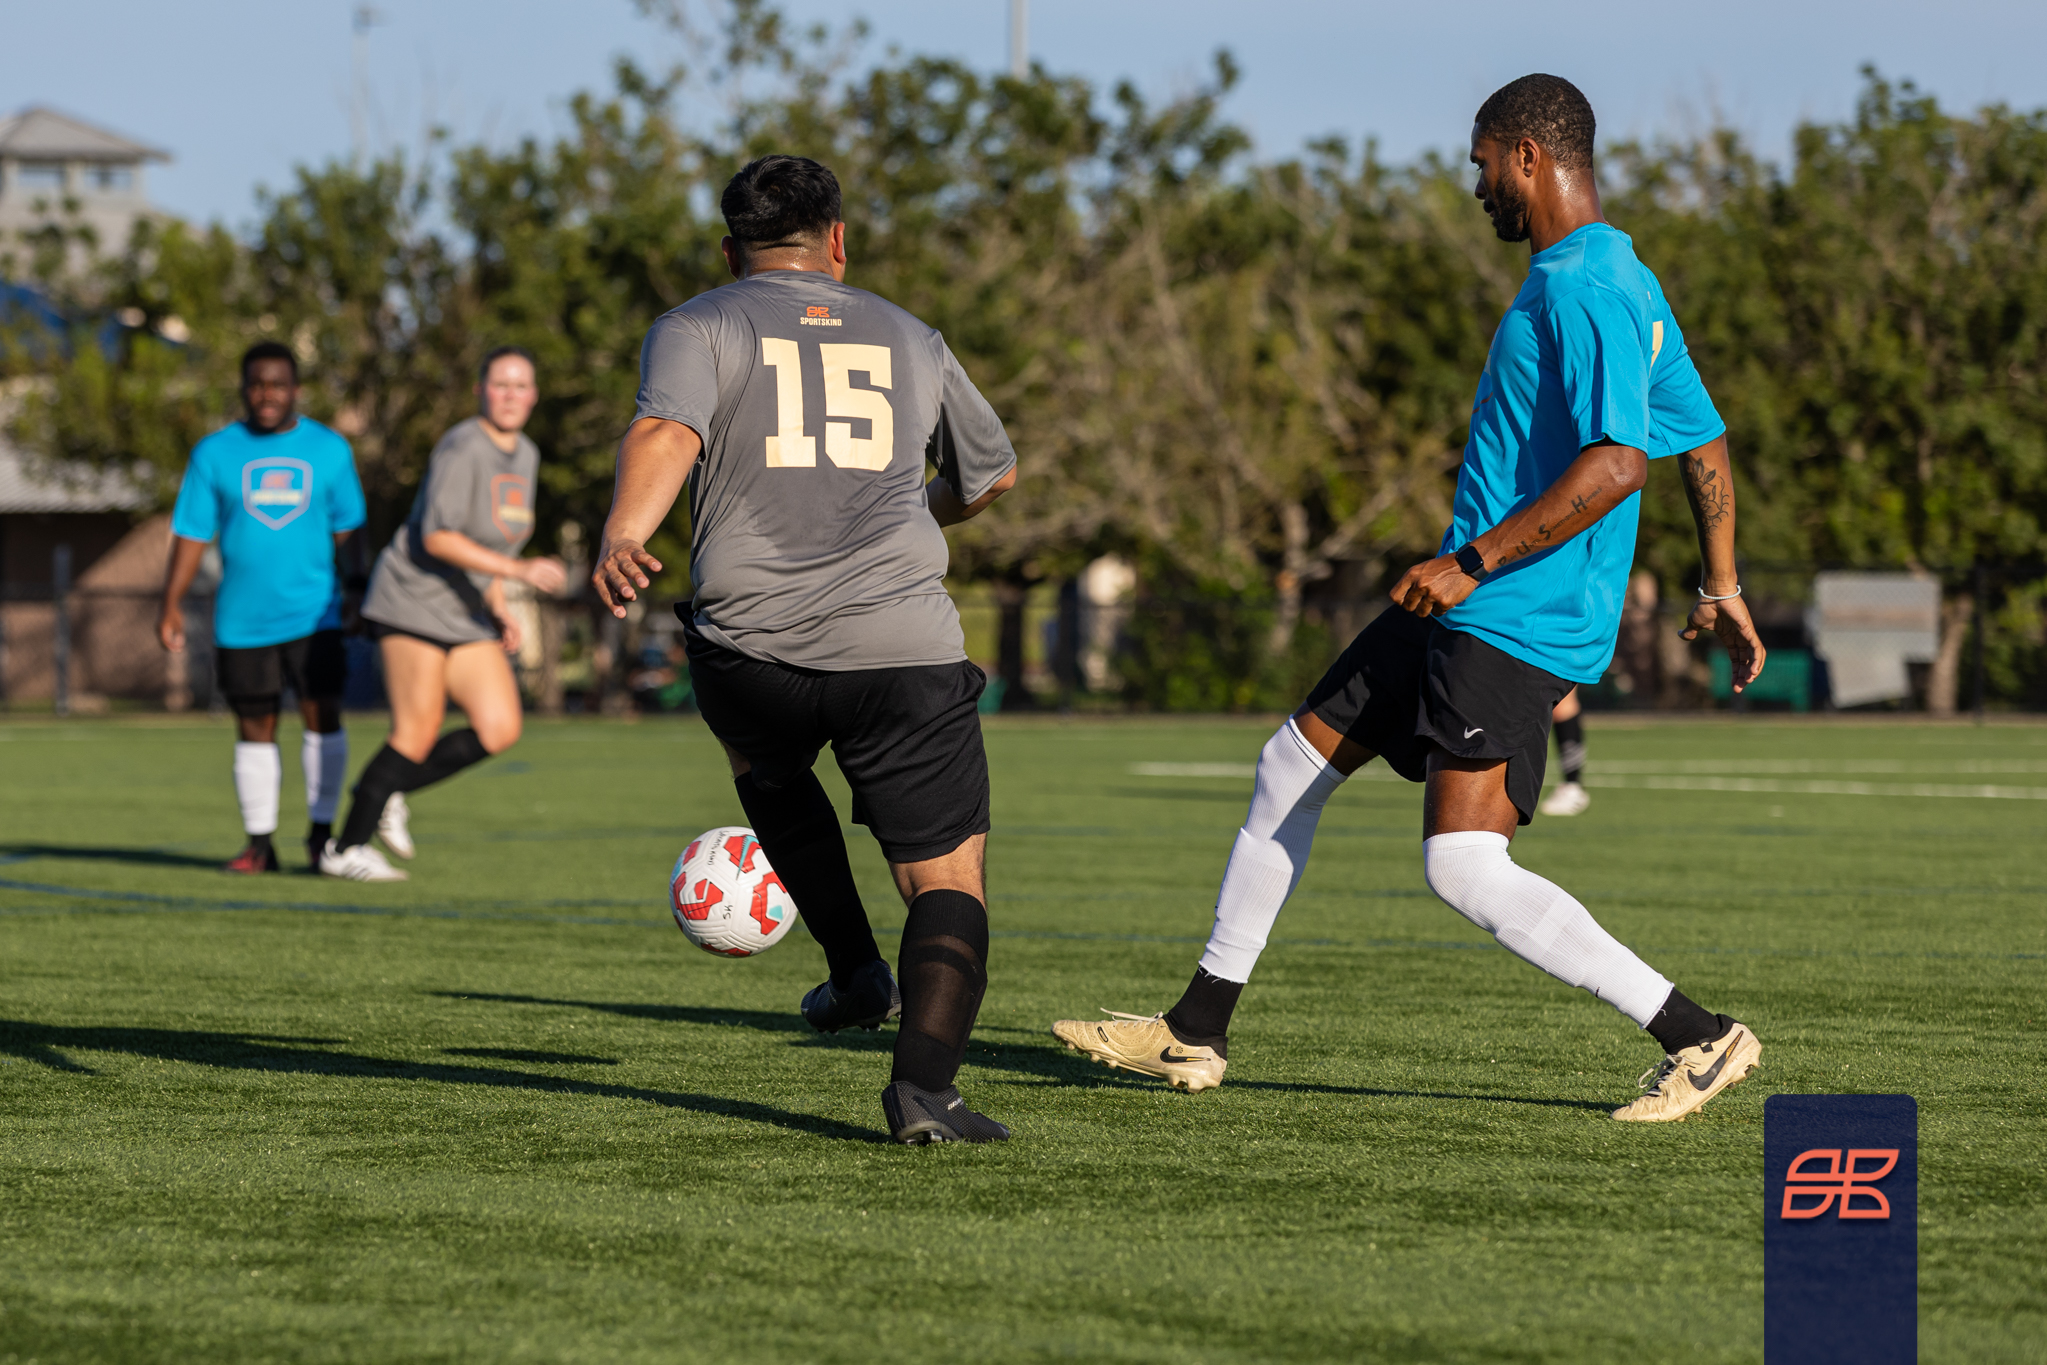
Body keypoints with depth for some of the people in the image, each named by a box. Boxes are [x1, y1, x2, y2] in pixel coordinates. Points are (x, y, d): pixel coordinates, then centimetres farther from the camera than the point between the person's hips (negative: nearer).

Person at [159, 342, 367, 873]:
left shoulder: (330, 450, 5)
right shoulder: (214, 454, 2)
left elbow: (348, 526, 12)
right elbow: (191, 534, 2)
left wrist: (358, 589, 3)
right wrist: (171, 604, -4)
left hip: (314, 612, 0)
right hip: (243, 622, 0)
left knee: (323, 714, -9)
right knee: (254, 729, 4)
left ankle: (321, 833, 0)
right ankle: (259, 843, 12)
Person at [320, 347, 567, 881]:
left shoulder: (525, 455, 12)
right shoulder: (463, 448, -16)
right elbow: (437, 537, -22)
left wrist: (500, 610, 15)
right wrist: (519, 570, -26)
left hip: (466, 615, 8)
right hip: (415, 597, -8)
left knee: (500, 729, -5)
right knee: (418, 731, -10)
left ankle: (386, 790, 11)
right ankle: (346, 850, 1)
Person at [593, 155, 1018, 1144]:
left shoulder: (698, 328, 10)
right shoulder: (911, 340, 20)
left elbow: (665, 434, -13)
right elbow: (993, 475, 35)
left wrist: (619, 541, -29)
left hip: (749, 650, 0)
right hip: (904, 647, 0)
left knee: (770, 775, 35)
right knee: (949, 879, 4)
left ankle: (856, 969, 29)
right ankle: (924, 1085, -16)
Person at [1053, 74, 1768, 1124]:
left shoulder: (1588, 291, -17)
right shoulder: (1613, 281, 15)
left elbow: (1616, 463, -28)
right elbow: (1706, 445, 22)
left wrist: (1476, 563, -24)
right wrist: (1721, 590, 30)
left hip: (1515, 623, -11)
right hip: (1464, 607, 11)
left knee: (1463, 868, -19)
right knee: (1291, 766, 16)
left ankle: (1700, 1039, -12)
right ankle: (1194, 1033, 25)